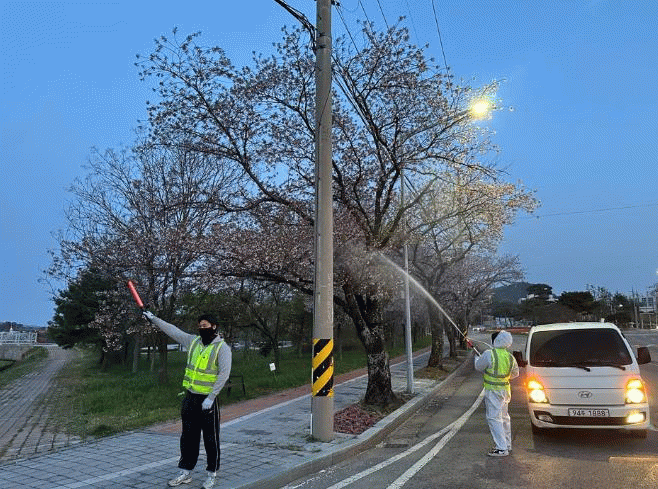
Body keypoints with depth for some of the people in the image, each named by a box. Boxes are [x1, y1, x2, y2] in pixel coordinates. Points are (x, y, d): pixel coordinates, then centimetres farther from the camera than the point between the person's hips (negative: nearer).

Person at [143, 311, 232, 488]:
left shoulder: (222, 348, -11)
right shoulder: (193, 341, 6)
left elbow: (224, 374, -17)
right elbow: (173, 330, 14)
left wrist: (210, 398, -20)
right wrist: (153, 319, 16)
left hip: (207, 400, -6)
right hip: (190, 397, 6)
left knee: (211, 438, 4)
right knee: (188, 437, 14)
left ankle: (212, 475, 17)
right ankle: (185, 473, 27)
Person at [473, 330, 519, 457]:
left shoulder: (489, 354, -18)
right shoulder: (510, 357, 3)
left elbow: (478, 367, -4)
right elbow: (515, 373, 17)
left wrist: (477, 357, 16)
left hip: (493, 391, -8)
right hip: (505, 389, 8)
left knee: (494, 418, -4)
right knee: (504, 417, 18)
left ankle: (501, 448, -4)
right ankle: (507, 444, 29)